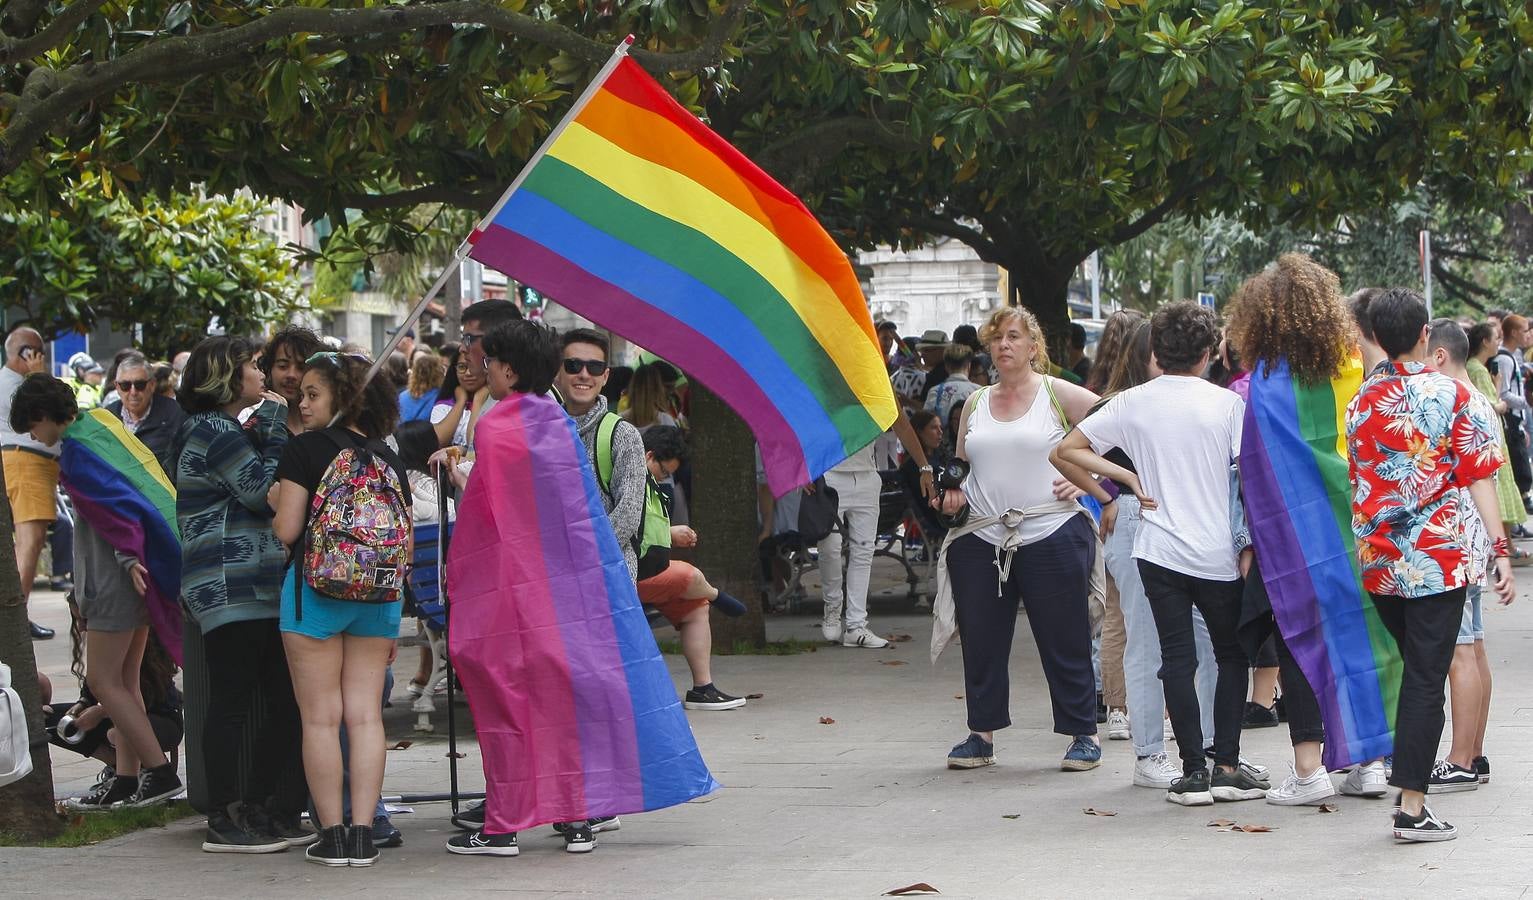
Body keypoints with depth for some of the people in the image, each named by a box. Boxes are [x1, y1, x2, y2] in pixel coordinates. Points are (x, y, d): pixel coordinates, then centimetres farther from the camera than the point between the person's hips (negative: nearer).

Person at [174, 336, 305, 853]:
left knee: (285, 703, 8)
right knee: (232, 704, -7)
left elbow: (262, 495, 20)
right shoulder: (213, 432, -10)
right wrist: (274, 427, -8)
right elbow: (265, 493, -15)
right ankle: (225, 822, -3)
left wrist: (270, 430, 10)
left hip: (260, 588, 10)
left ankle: (263, 811, 15)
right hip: (231, 590, -10)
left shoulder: (232, 431, 23)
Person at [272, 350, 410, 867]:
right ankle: (363, 836, 2)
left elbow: (286, 530, -12)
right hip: (379, 597, 5)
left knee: (320, 717, 0)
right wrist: (391, 619, 18)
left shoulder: (304, 450, -6)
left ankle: (331, 835, 0)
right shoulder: (390, 460, 10)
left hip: (315, 589, -5)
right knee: (365, 714, 4)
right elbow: (406, 543, 11)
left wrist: (276, 510, 12)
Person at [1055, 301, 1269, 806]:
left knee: (1177, 658, 4)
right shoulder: (1226, 404, -5)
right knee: (1231, 652, 14)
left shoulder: (1132, 403, 2)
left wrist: (1120, 482, 8)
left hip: (1159, 551, 1)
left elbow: (1067, 451, 1)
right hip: (1217, 555, -1)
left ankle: (1193, 771, 0)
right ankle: (1227, 767, 7)